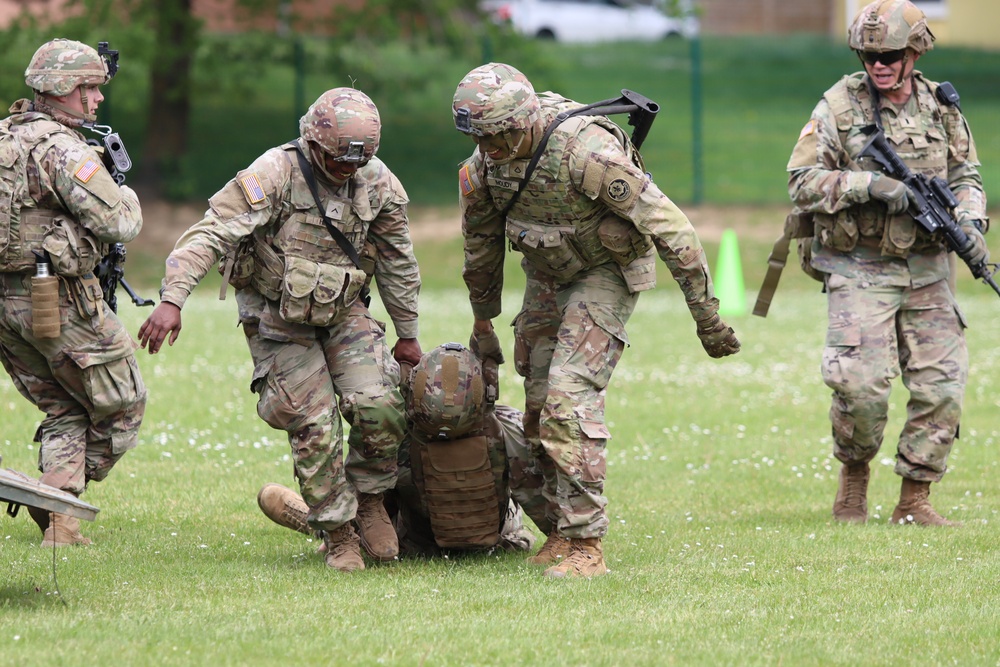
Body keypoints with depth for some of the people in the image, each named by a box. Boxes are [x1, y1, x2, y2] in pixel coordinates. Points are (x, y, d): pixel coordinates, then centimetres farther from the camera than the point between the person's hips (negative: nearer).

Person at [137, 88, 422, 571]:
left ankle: (370, 499, 8)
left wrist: (408, 333, 17)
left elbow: (396, 261, 9)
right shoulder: (276, 174, -21)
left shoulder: (377, 183, -5)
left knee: (376, 404, -16)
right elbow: (211, 235, -27)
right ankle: (339, 535, 3)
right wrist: (172, 299, -39)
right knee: (313, 425, -10)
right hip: (280, 318, -4)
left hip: (344, 311, 4)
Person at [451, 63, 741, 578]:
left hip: (607, 271, -7)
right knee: (539, 407, 5)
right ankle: (561, 532, 19)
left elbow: (670, 227, -28)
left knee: (569, 398, -20)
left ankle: (585, 544, -18)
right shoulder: (486, 161, -12)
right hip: (547, 275, 7)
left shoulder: (585, 150, -34)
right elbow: (480, 241, 9)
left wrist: (707, 317, -24)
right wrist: (483, 323, 19)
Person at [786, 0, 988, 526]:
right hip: (860, 270, -4)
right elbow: (802, 182, -9)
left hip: (926, 268, 4)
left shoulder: (940, 107, 6)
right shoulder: (840, 106, -5)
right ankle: (854, 473, 13)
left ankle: (914, 500, 9)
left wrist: (970, 224, -7)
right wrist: (870, 185, -20)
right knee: (862, 385, -15)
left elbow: (965, 177, 13)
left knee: (942, 386, -2)